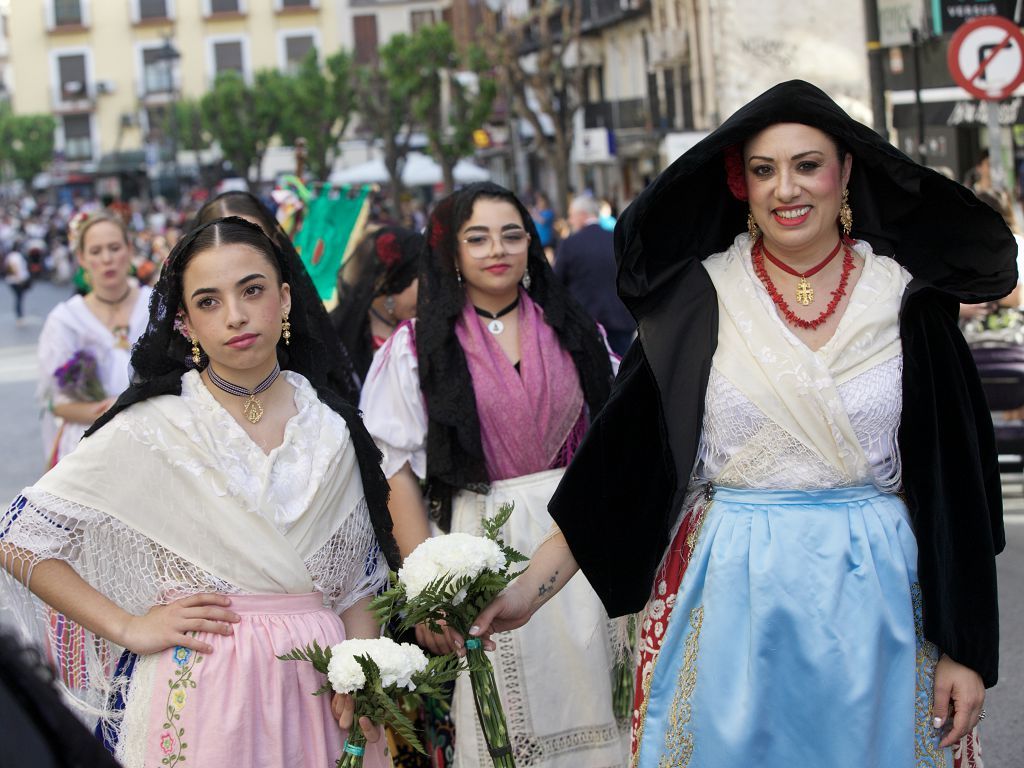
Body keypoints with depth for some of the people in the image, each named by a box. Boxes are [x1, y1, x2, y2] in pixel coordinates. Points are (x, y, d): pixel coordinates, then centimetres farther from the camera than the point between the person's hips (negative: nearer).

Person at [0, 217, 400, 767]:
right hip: (200, 692, -3)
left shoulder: (331, 426, 4)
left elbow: (359, 576, 9)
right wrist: (128, 628, -10)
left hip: (319, 682, 3)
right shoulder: (152, 428, -7)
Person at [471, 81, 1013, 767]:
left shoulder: (905, 297, -1)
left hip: (877, 599, 1)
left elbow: (953, 476, 1)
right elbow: (621, 455, -1)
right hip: (730, 600, 0)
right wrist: (531, 588, -9)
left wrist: (965, 648, -1)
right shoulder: (698, 300, -2)